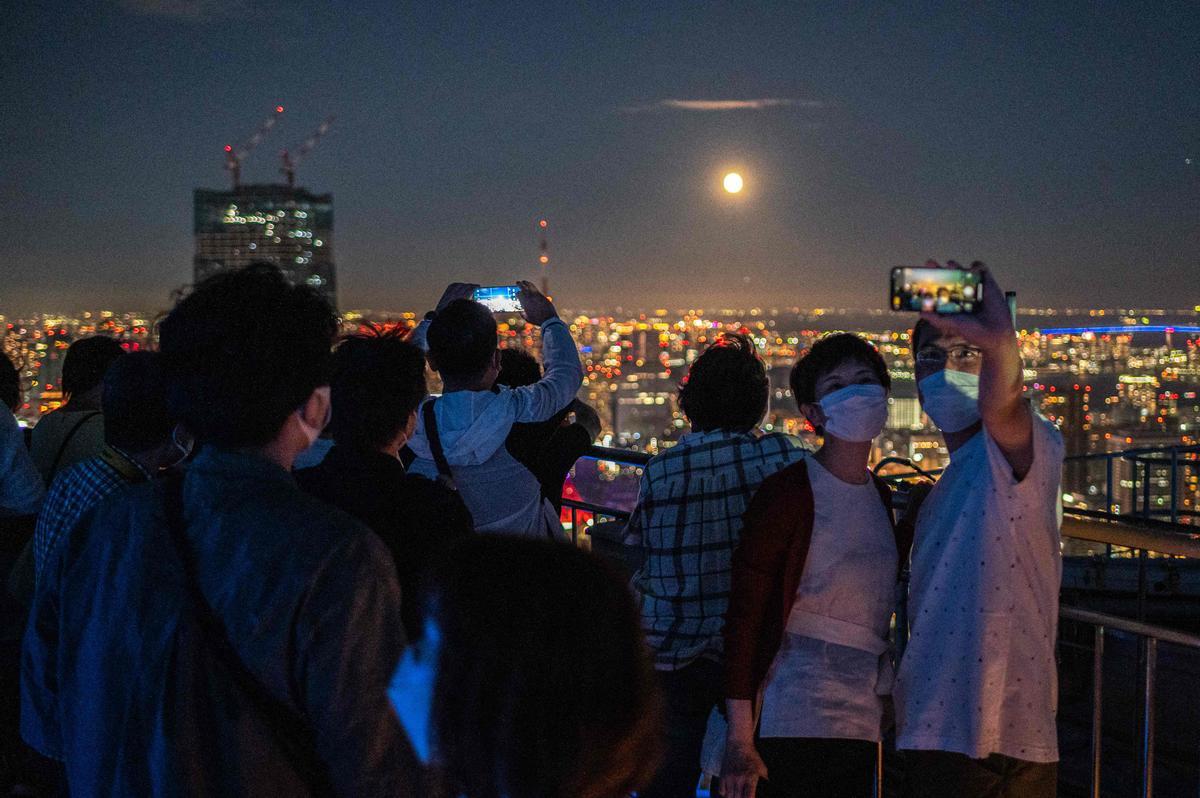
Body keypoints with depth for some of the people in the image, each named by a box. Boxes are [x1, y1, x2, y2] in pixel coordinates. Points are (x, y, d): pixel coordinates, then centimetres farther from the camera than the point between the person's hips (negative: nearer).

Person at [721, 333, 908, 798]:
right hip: (794, 722, -6)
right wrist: (739, 739, -15)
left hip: (864, 723, 6)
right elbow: (744, 616, -11)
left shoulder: (886, 499, 11)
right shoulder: (787, 493, -9)